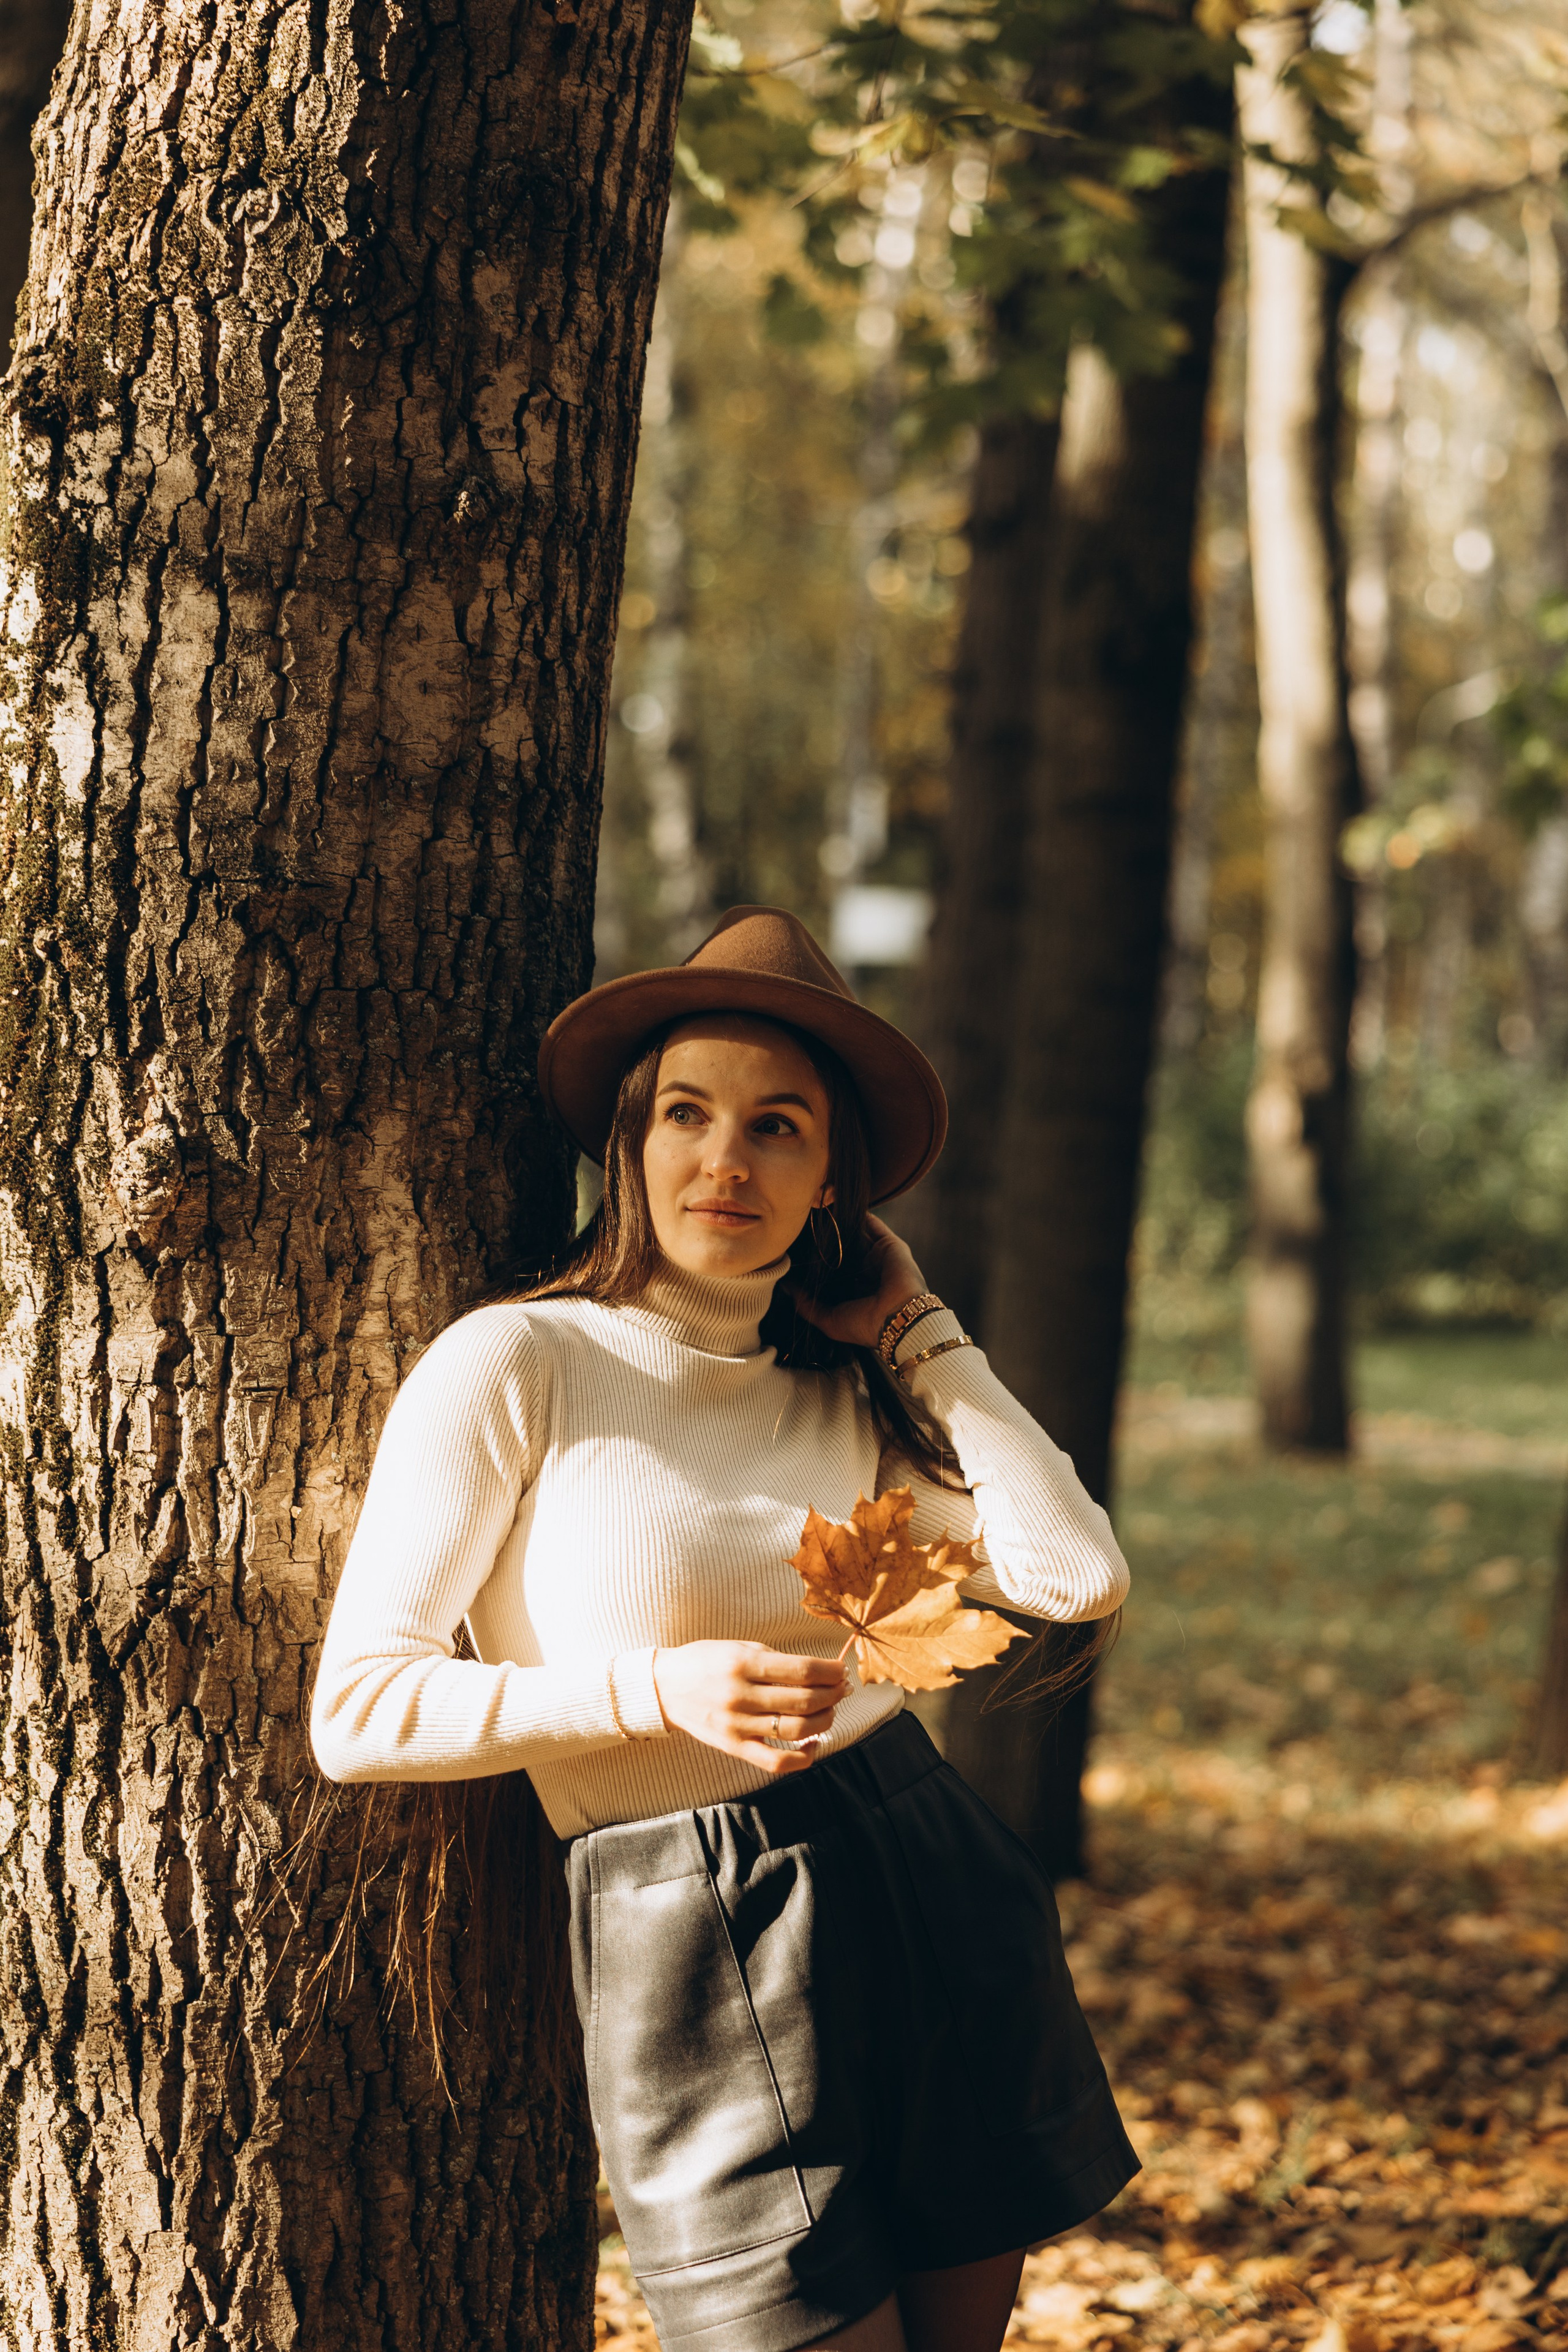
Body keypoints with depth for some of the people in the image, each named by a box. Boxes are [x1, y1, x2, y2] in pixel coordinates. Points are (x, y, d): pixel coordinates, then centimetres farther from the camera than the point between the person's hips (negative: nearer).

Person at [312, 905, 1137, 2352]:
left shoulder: (848, 1394, 10)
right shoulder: (515, 1365, -8)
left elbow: (1081, 1576, -3)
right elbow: (359, 1713, -10)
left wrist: (912, 1324, 3)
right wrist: (664, 1691, -20)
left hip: (936, 1896, 6)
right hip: (699, 1952, -6)